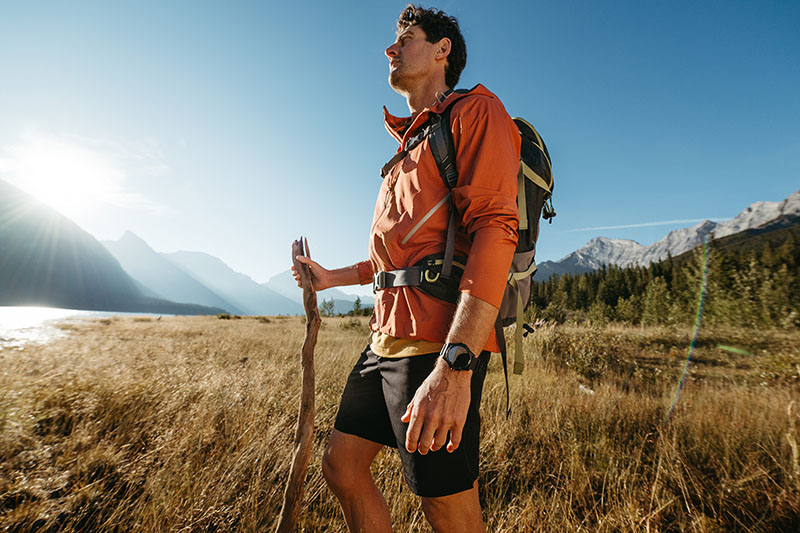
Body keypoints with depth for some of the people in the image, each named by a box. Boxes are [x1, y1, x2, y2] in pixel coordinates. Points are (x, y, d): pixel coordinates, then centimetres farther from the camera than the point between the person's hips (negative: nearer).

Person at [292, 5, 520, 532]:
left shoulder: (475, 110, 0)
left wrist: (455, 366, -27)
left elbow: (495, 229, -17)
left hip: (439, 341, -9)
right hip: (389, 335, 9)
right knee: (341, 465, 16)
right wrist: (333, 277, 28)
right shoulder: (411, 144, 27)